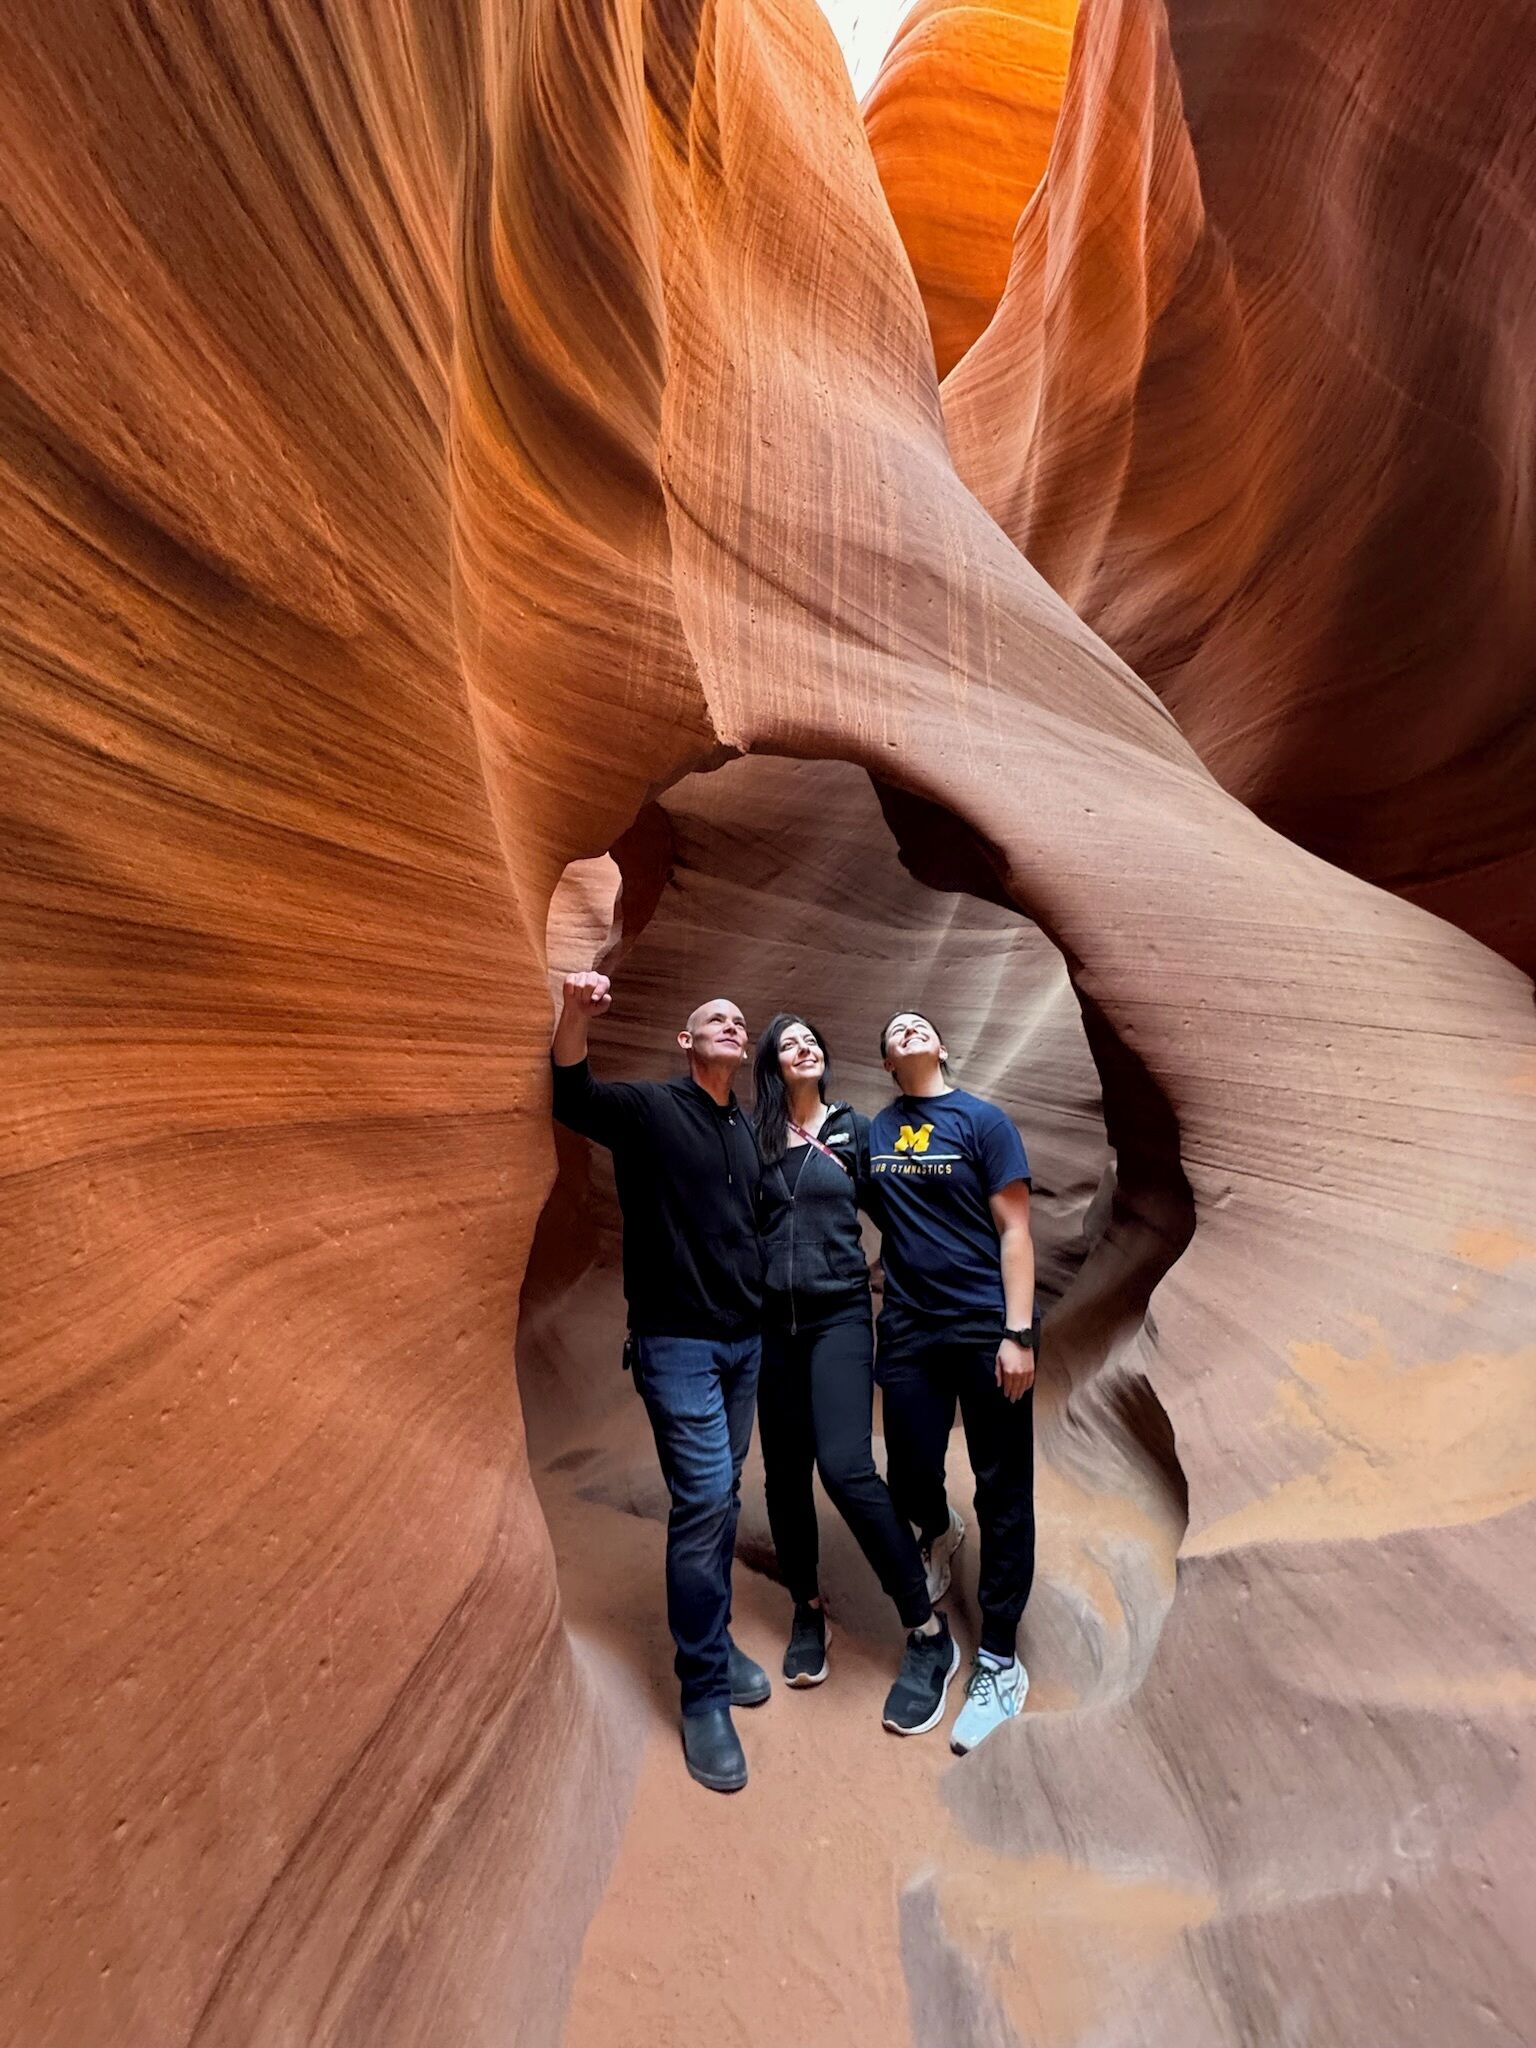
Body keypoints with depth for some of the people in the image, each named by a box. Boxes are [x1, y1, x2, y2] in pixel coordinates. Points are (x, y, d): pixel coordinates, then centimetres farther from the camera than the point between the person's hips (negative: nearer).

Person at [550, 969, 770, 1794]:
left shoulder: (747, 1129, 8)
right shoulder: (649, 1108, -10)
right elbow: (571, 1099, -27)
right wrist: (575, 1016, -46)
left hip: (744, 1339, 6)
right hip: (677, 1340, -6)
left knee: (720, 1500, 16)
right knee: (706, 1499, -7)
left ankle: (714, 1642, 36)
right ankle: (704, 1693, 13)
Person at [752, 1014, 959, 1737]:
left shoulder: (856, 1129, 2)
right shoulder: (756, 1137, 4)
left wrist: (873, 1267, -3)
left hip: (839, 1313, -2)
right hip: (773, 1318, 3)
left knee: (846, 1468, -14)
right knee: (784, 1472, 10)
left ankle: (929, 1632, 4)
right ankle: (807, 1609, 33)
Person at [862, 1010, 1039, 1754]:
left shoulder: (982, 1121, -4)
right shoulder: (871, 1132, 5)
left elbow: (1013, 1230, -7)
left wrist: (1017, 1334, -13)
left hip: (986, 1328, -2)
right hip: (909, 1331, 3)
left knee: (1003, 1495, 7)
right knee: (909, 1480, 10)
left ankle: (999, 1661, 25)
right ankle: (939, 1531, 48)